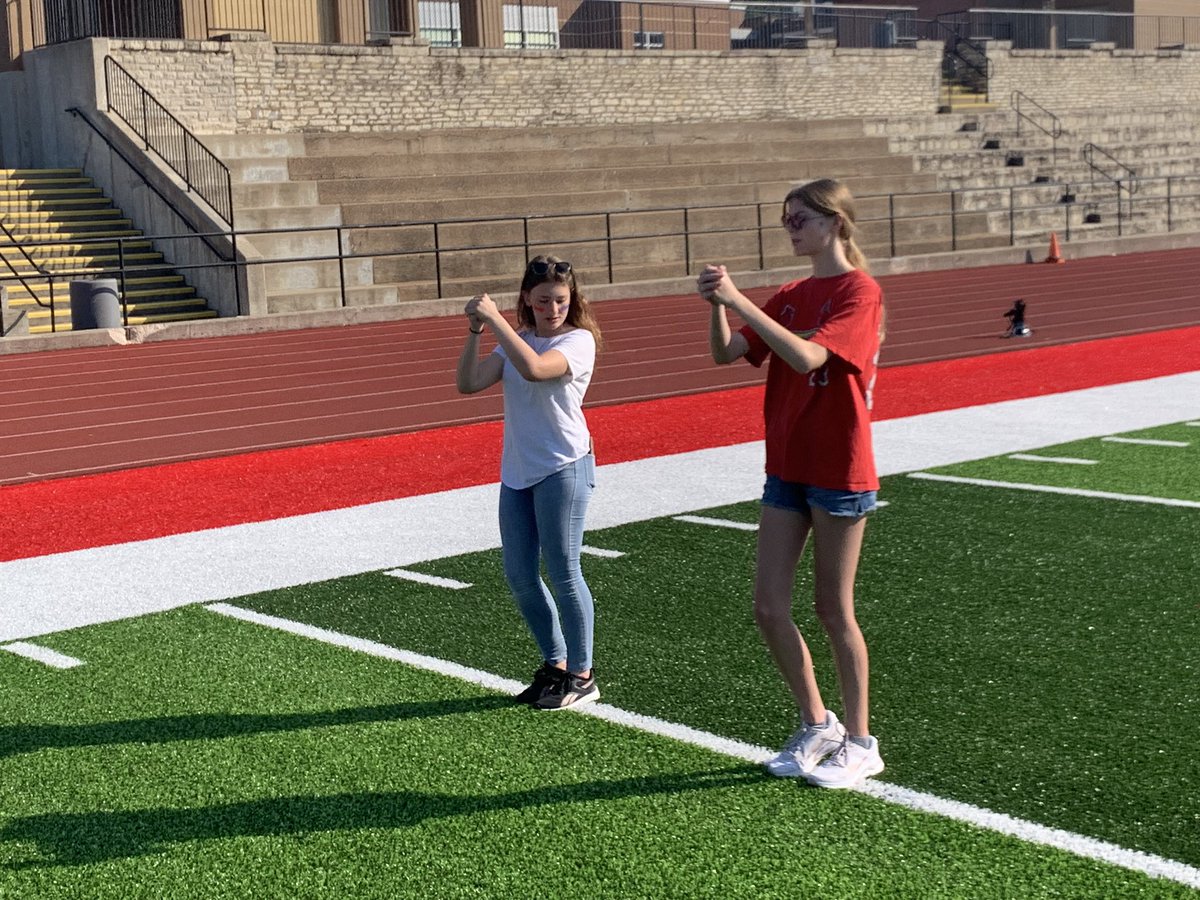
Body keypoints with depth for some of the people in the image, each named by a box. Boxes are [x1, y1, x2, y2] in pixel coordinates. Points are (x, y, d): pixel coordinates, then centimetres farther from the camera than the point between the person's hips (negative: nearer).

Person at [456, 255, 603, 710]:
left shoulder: (579, 341, -8)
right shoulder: (517, 341, 12)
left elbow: (533, 368, -28)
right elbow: (469, 383, 1)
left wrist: (495, 319, -24)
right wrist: (474, 331, -10)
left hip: (563, 468, -7)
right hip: (517, 470, 7)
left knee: (562, 571, -3)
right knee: (519, 575, 9)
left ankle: (581, 676, 9)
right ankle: (555, 663, 25)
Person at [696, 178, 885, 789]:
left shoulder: (859, 291, -12)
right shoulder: (790, 297, 12)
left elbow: (806, 356, -27)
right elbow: (726, 354, 4)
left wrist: (739, 300, -29)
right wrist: (716, 305, -14)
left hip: (838, 471, -7)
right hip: (787, 467, 7)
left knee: (833, 609, 2)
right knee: (769, 608, 6)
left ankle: (859, 743, 18)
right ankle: (816, 725, 24)